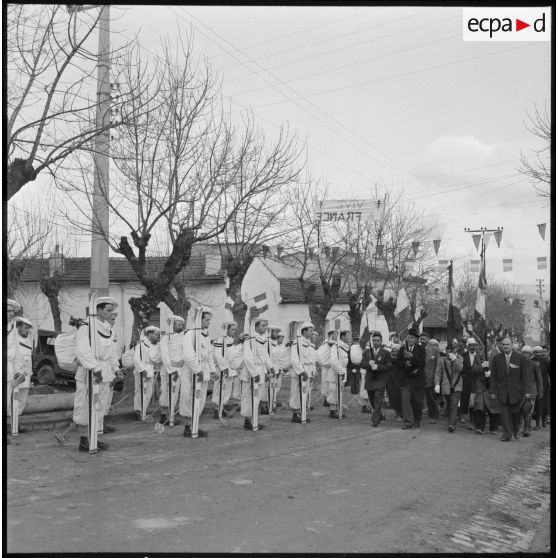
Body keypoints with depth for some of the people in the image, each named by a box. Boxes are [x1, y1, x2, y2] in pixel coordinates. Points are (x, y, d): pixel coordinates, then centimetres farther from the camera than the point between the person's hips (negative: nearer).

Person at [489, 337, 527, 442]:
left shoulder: (519, 358, 0)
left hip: (515, 391, -1)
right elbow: (493, 376, 3)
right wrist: (492, 391, -3)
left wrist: (523, 391, -3)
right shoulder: (496, 358, 3)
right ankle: (506, 434, 1)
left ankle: (516, 431, 31)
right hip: (502, 391, 1)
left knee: (515, 412, 8)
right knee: (504, 413, -3)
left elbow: (523, 376, 2)